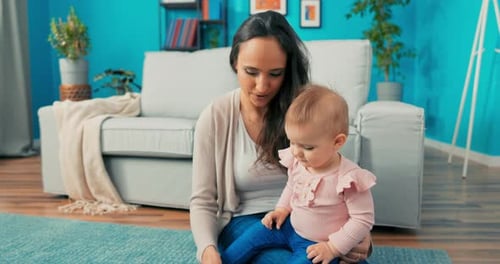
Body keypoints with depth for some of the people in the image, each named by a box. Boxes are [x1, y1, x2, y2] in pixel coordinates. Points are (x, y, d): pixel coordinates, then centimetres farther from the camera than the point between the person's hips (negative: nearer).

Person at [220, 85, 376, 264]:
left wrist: (333, 247, -21)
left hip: (316, 245, -6)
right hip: (290, 227, 6)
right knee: (255, 234, 0)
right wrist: (282, 209, 1)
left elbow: (363, 220, -20)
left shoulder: (349, 179, -27)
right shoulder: (297, 162, -8)